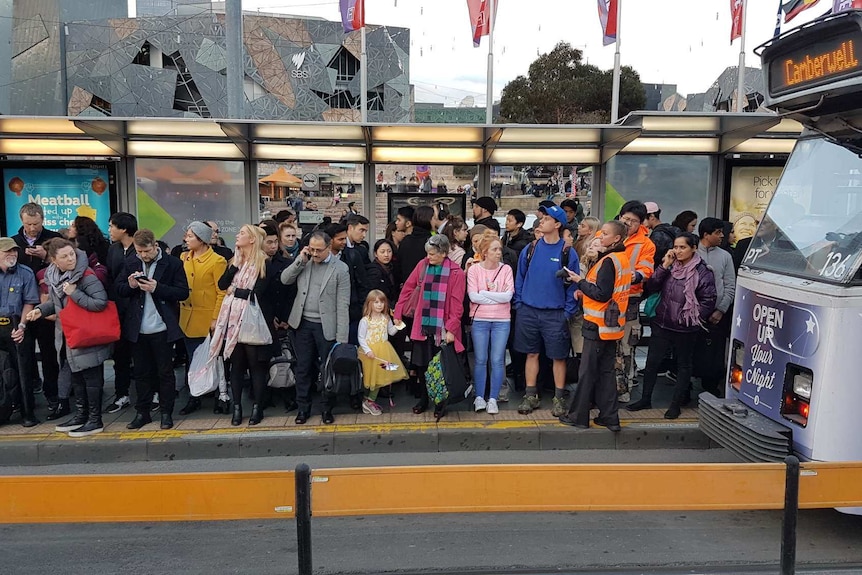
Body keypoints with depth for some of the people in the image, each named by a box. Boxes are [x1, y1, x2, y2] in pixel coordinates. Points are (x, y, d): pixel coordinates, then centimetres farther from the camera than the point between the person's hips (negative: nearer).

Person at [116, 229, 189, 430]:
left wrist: (157, 288, -20)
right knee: (141, 372, 13)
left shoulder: (173, 263, -6)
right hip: (137, 329, 4)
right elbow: (118, 289, 10)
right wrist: (130, 285, -12)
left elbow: (183, 292, -9)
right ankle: (142, 412, 24)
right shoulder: (131, 263, 7)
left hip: (162, 328, -4)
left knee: (165, 372, 6)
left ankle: (166, 412, 16)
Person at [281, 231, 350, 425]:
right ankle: (303, 407, 25)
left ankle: (327, 408, 21)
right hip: (303, 324, 4)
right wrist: (300, 260, -8)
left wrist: (342, 337, -14)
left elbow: (343, 305, -10)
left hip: (326, 326, -4)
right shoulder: (304, 262, 6)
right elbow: (285, 280, 2)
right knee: (303, 368, 11)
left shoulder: (340, 268, -8)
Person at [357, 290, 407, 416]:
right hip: (371, 351, -5)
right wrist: (367, 350, -18)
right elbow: (361, 338, -9)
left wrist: (397, 325, -7)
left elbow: (391, 332, 11)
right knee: (371, 376, 0)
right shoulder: (365, 320, -11)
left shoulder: (386, 318, 4)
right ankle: (368, 401, 14)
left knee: (381, 376, 7)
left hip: (383, 350, 5)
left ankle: (370, 400, 19)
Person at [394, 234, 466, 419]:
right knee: (421, 364, 10)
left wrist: (451, 329, -13)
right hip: (422, 325, 3)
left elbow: (457, 304, -10)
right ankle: (423, 399, 28)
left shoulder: (456, 273, -9)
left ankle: (440, 403, 25)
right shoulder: (422, 265, 1)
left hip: (442, 328, -3)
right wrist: (398, 313, 4)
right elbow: (408, 289, 6)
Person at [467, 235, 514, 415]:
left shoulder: (506, 269, 1)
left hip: (501, 321, 1)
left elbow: (508, 295, -10)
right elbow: (473, 296, -11)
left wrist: (484, 293, -10)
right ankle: (479, 397, 17)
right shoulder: (474, 269, -3)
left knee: (497, 360, 3)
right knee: (480, 360, 6)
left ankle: (493, 399, 12)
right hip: (479, 320, -1)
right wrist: (497, 297, -9)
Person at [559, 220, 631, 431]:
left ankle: (578, 416, 10)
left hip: (598, 324, -9)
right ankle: (609, 417, 16)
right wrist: (586, 292, 7)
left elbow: (602, 294, -20)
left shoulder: (609, 261, -17)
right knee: (606, 370, 13)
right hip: (612, 324, 9)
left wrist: (580, 282, -10)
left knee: (587, 371, 1)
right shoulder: (623, 258, 11)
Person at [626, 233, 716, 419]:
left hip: (685, 328, -4)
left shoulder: (703, 272, -10)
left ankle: (676, 404, 22)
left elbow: (709, 300, -10)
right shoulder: (670, 266, 4)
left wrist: (693, 318, -11)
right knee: (652, 362, 7)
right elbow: (651, 287, -4)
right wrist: (664, 266, -12)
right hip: (662, 323, 4)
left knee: (683, 365, 12)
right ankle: (645, 399, 20)